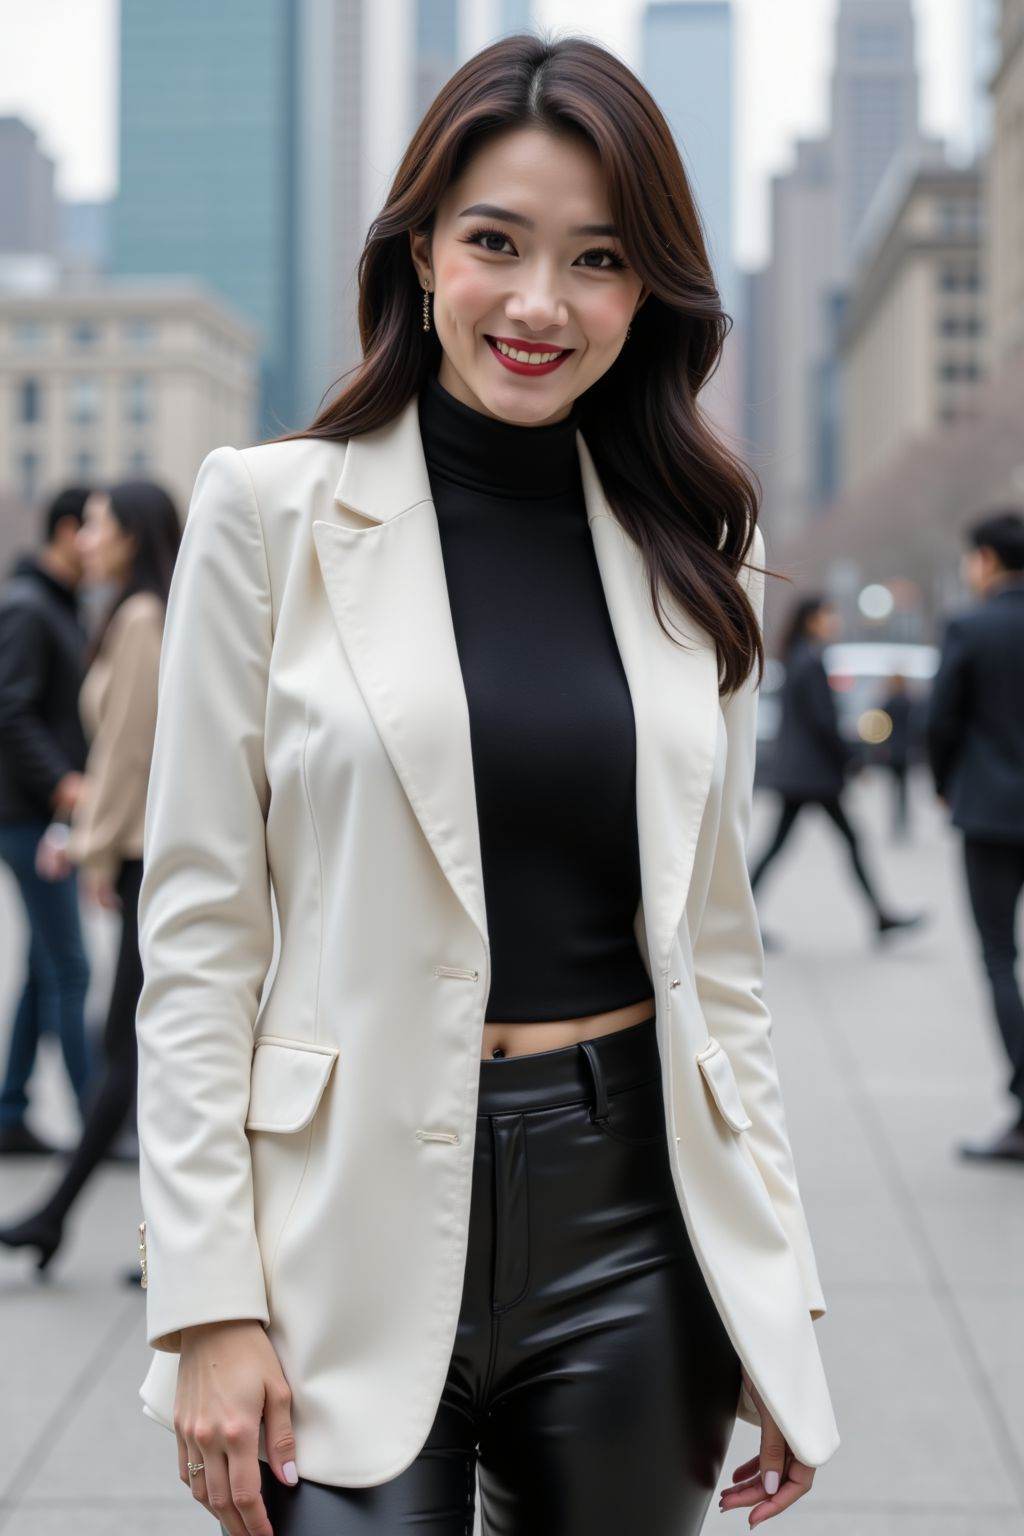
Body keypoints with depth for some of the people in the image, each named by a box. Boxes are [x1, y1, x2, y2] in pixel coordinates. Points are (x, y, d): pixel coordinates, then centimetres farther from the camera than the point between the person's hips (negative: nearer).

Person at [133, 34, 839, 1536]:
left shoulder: (698, 552, 7)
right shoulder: (273, 511, -3)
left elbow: (716, 943, 10)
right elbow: (198, 934, -4)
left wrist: (779, 1295, 7)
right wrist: (208, 1304, -10)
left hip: (633, 1213, 3)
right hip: (355, 1220, -3)